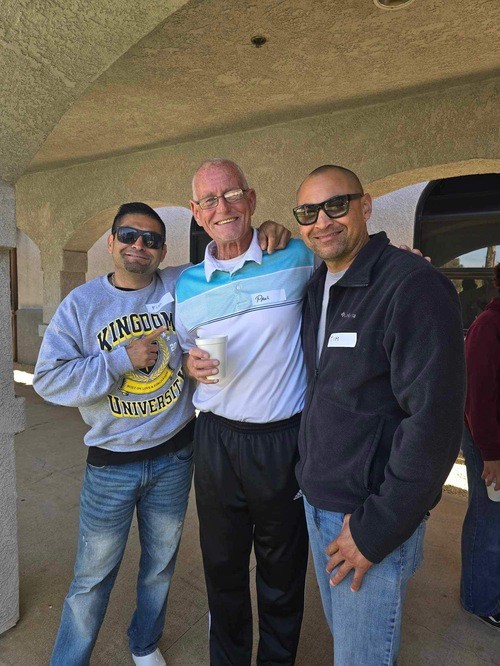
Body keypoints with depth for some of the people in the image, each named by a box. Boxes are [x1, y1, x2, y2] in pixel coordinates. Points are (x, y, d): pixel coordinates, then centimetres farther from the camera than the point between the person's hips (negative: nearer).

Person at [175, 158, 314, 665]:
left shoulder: (296, 258, -6)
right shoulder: (187, 285, 3)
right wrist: (192, 365, -7)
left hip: (285, 440, -2)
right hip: (216, 439, 3)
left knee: (282, 572, 18)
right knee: (222, 567, 20)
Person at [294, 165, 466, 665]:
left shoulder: (414, 285, -18)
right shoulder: (315, 287, 6)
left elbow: (435, 418, -22)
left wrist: (378, 528, -18)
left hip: (373, 516, -7)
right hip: (316, 501, 7)